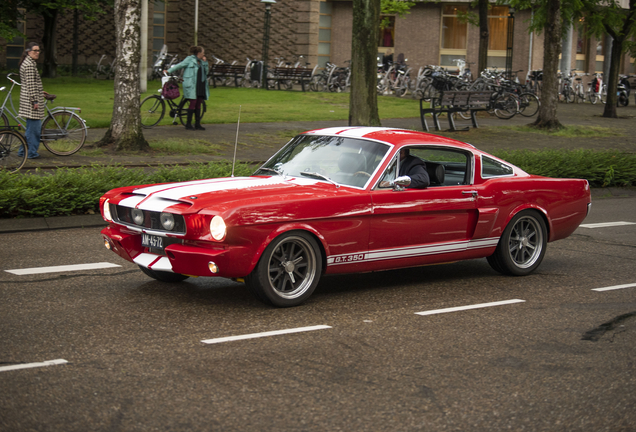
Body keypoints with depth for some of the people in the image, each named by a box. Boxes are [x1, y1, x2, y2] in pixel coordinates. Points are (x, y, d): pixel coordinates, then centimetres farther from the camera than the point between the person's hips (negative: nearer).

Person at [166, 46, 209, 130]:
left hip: (201, 85, 7)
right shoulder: (190, 59, -1)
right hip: (192, 85, -7)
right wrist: (169, 71, 1)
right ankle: (188, 124, -5)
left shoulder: (201, 61, 19)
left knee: (198, 104, 7)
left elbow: (206, 72, 20)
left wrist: (205, 62, 8)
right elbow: (180, 65, 1)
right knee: (193, 103, -10)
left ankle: (197, 124, 11)